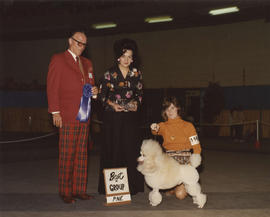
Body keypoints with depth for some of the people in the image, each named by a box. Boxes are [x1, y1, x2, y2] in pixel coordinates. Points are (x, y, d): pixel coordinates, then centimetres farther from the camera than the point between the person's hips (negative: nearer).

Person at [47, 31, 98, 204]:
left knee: (81, 155, 8)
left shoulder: (87, 63, 20)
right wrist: (55, 112, -12)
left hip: (84, 116, 6)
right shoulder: (58, 60, 1)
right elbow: (52, 87, -4)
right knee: (67, 155, -3)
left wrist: (94, 91, 5)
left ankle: (79, 190, 16)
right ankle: (66, 192, 7)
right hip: (68, 116, -6)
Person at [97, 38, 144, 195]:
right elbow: (102, 95, 2)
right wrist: (112, 104, -13)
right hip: (113, 117, -2)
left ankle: (132, 186, 10)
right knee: (113, 150, -1)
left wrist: (136, 103, -6)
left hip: (130, 117, 2)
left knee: (131, 149, 1)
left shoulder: (136, 73, 6)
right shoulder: (110, 74, -1)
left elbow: (140, 93, 13)